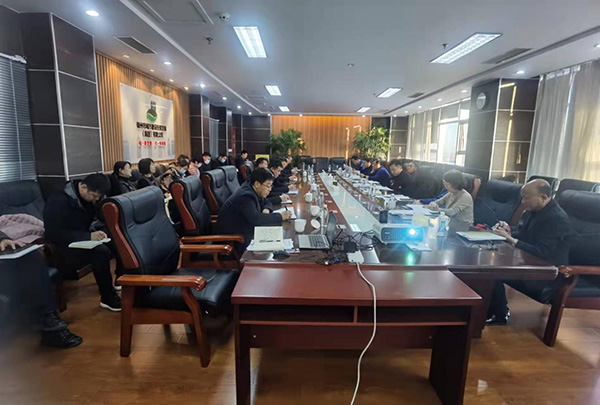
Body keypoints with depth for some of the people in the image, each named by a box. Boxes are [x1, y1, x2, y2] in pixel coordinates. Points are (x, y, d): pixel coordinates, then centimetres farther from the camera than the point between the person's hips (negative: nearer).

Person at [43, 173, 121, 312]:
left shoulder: (86, 198, 2)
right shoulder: (58, 201, -20)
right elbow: (56, 235, -24)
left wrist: (95, 233, -11)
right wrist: (89, 236, -30)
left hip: (82, 241, 7)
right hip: (63, 248, -7)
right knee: (101, 252, -32)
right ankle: (108, 298, -19)